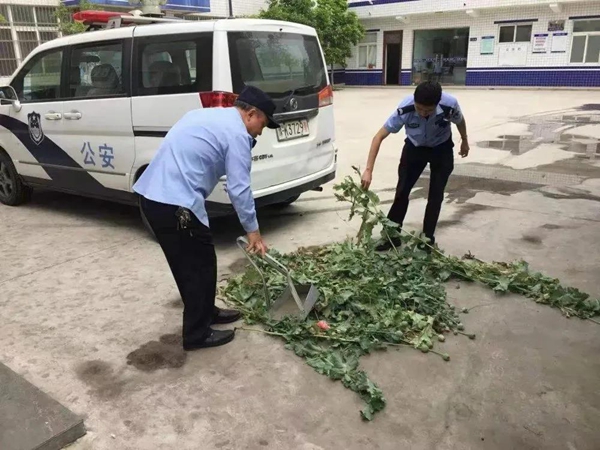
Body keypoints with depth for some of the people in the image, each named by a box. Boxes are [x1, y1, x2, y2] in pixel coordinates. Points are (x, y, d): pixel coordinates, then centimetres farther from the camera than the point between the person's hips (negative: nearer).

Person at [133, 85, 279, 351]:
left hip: (152, 194, 10)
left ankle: (205, 312, 36)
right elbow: (239, 188, -11)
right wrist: (253, 231, -2)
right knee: (200, 264, 4)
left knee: (189, 262, 21)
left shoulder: (206, 115, 21)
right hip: (175, 204, -10)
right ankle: (197, 334, 15)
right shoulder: (236, 134, -7)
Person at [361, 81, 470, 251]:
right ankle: (392, 236, 10)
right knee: (401, 191, -3)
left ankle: (427, 239, 12)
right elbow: (379, 137, -30)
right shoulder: (405, 109, -35)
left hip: (442, 149, 0)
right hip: (414, 147, 0)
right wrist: (368, 170, -37)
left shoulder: (450, 105, -33)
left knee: (435, 195, -1)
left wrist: (464, 142, 11)